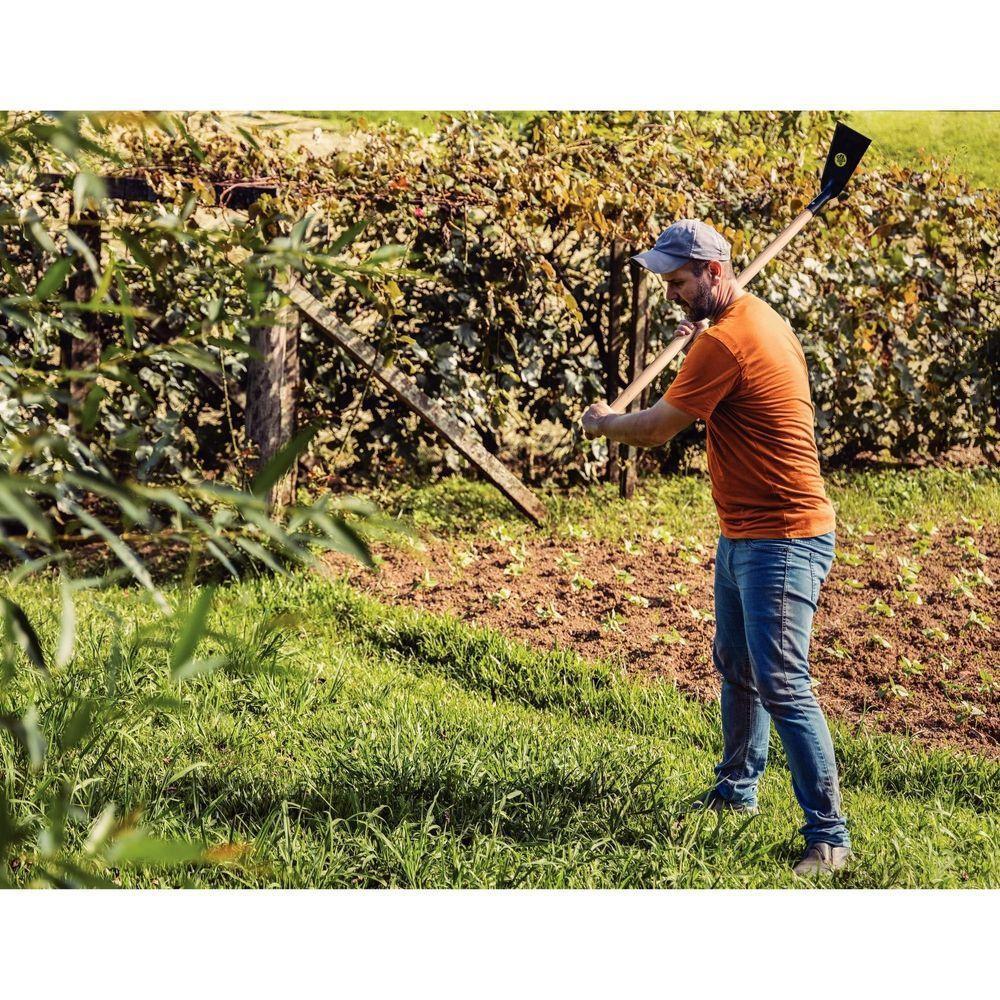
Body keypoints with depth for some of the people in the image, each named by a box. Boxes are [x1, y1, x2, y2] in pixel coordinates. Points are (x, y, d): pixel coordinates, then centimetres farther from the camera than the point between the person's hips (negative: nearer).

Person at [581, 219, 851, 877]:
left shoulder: (725, 342, -21)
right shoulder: (760, 319, 10)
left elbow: (656, 430, -12)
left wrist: (602, 422, 8)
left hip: (782, 542, -11)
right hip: (743, 535, 11)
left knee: (783, 688, -12)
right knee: (736, 668, 22)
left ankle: (829, 836, -7)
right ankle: (738, 790, 38)